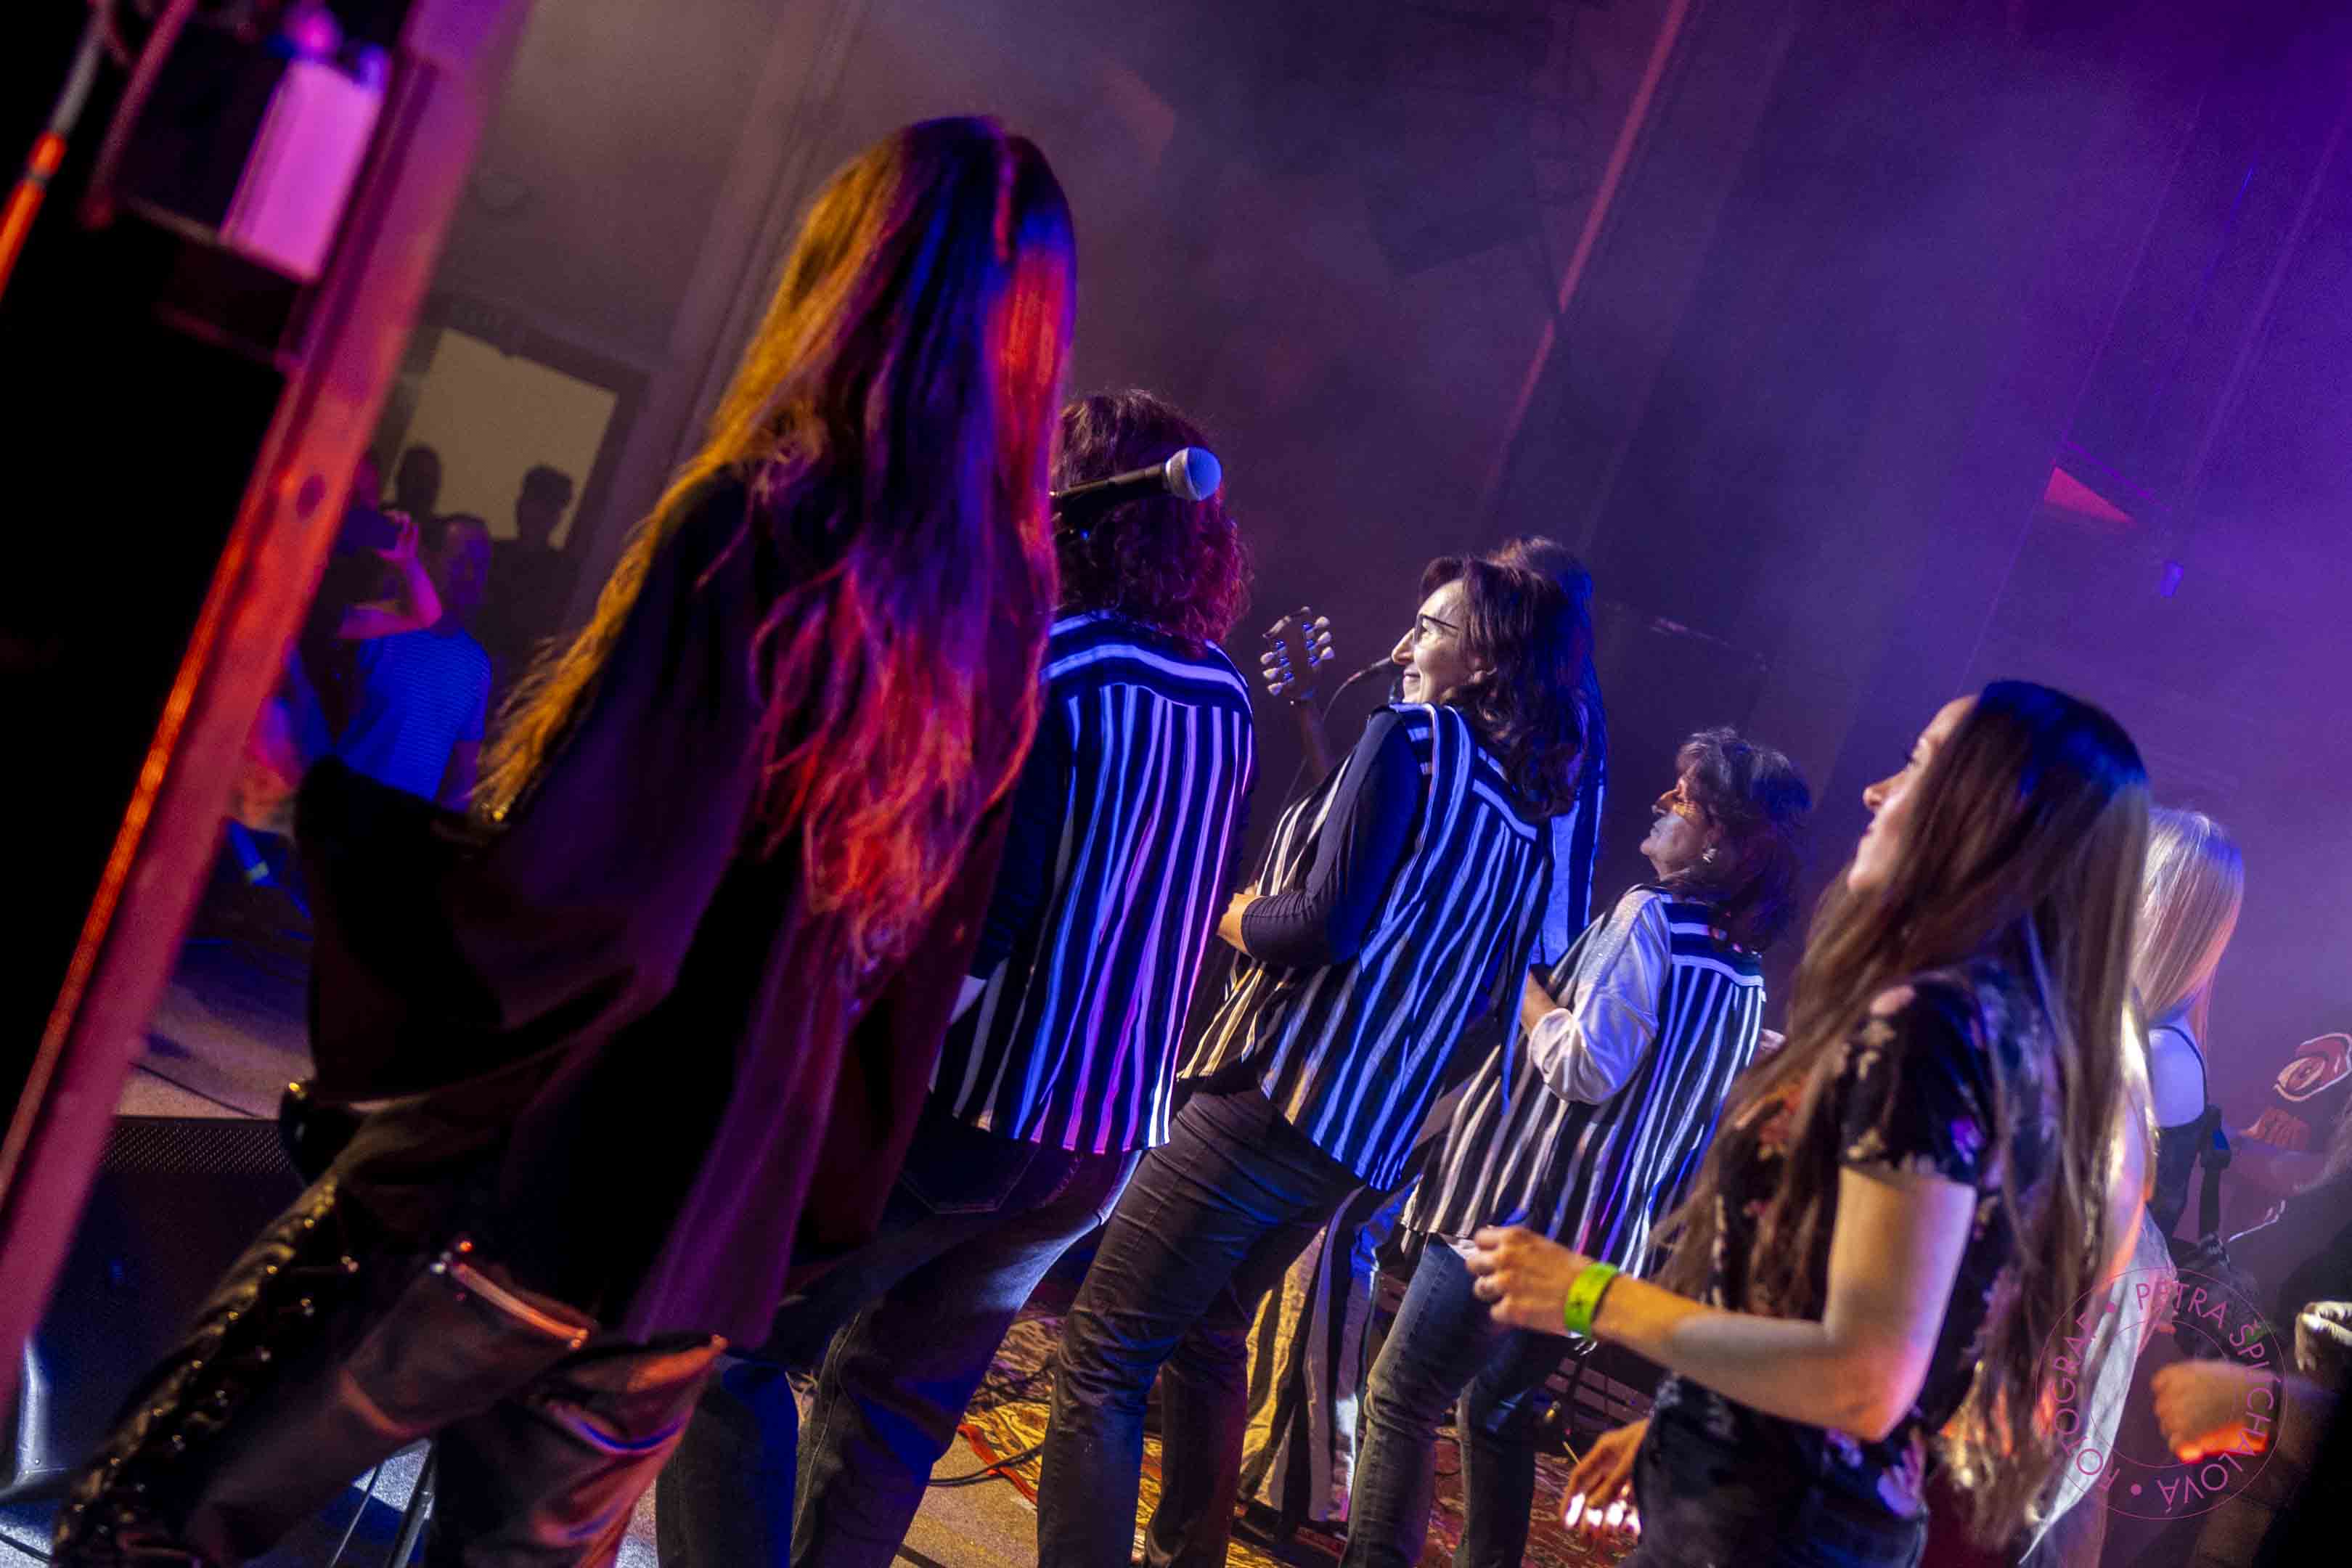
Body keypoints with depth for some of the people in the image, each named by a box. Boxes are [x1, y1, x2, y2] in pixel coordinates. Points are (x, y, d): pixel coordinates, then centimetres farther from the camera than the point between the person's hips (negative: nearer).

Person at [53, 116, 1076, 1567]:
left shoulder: (763, 522, -15)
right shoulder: (1002, 619, 5)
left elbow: (562, 905, -22)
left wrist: (326, 790, -6)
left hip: (502, 1198, -6)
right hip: (689, 1285, 7)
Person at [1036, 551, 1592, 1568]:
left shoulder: (1413, 736, -9)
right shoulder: (1532, 827, 14)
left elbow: (1329, 921, -20)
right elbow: (1481, 992, 19)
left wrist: (1241, 920, -2)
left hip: (1272, 1097, -9)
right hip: (1365, 1140, 9)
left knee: (1100, 1360, -7)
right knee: (1206, 1341, 26)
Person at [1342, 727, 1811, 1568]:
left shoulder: (1650, 916, -15)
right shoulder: (1744, 972, 11)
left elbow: (1586, 1067, -22)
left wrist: (1522, 980, -8)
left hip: (1520, 1211, -8)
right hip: (1601, 1236, 8)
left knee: (1400, 1402, -3)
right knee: (1498, 1414, 19)